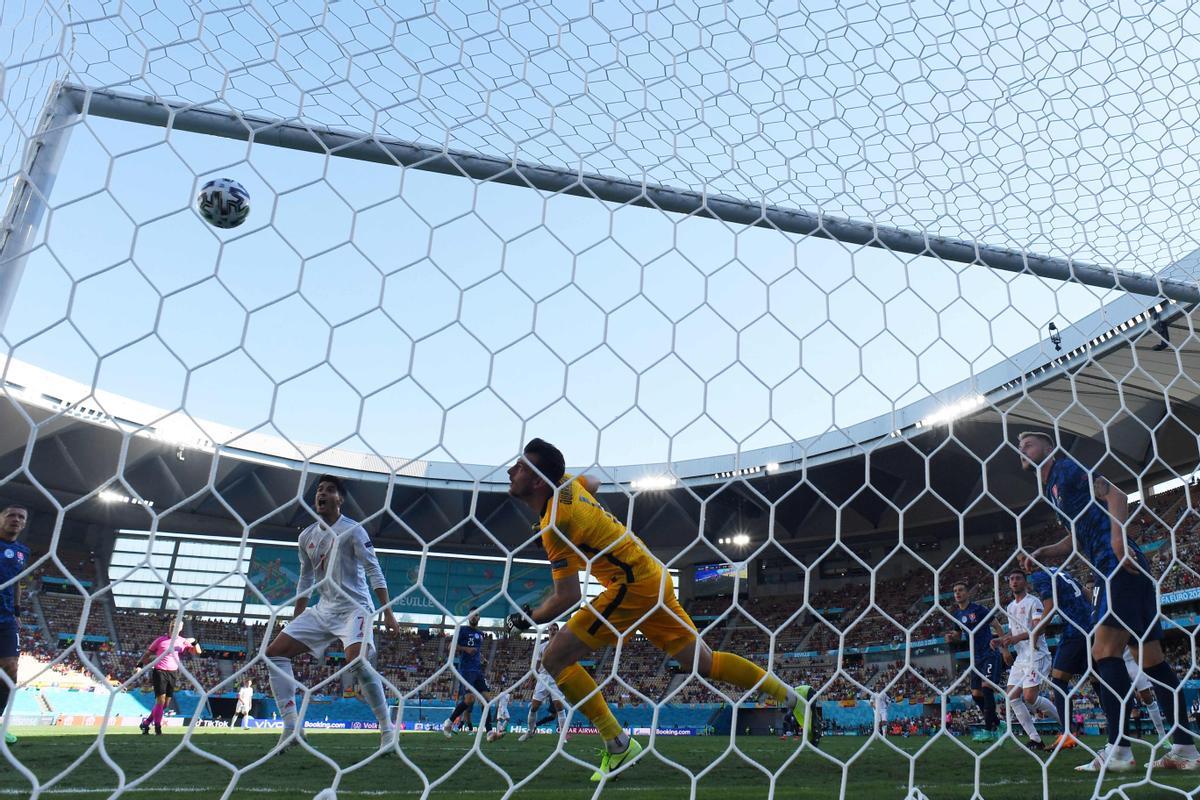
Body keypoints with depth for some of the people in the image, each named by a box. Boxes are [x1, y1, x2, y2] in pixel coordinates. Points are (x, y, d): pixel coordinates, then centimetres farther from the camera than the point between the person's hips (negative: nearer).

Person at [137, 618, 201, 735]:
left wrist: (193, 641, -12)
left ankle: (146, 723, 24)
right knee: (160, 700, -12)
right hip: (160, 672, -4)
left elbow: (198, 651, 4)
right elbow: (148, 653, 9)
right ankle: (158, 728, 0)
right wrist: (139, 664, -3)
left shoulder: (182, 641, 7)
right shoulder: (160, 640, 2)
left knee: (165, 703, 7)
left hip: (173, 673, 4)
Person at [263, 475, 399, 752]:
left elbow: (373, 570, -10)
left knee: (356, 660, -29)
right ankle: (291, 727, 2)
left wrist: (387, 611, -17)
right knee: (274, 652, -1)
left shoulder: (352, 530, -8)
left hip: (354, 607, -7)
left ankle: (387, 729, -16)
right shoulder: (306, 536, 11)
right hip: (323, 610, 7)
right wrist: (297, 619, 21)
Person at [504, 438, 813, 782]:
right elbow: (592, 483, 33)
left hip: (632, 585, -10)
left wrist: (528, 619, -3)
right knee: (704, 663, 16)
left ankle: (618, 745, -3)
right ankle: (792, 695, 22)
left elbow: (568, 598, -19)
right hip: (651, 577, 10)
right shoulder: (567, 482, 6)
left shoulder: (555, 523, -19)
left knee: (555, 658, -7)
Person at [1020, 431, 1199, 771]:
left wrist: (1117, 539, -27)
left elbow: (1115, 495, -13)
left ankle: (1118, 750, -18)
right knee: (1152, 658, 8)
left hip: (1121, 567, -10)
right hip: (1112, 572, 10)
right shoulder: (1051, 490, 24)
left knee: (1105, 651, -16)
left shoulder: (1067, 467, 0)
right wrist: (1045, 552, 11)